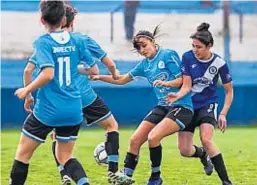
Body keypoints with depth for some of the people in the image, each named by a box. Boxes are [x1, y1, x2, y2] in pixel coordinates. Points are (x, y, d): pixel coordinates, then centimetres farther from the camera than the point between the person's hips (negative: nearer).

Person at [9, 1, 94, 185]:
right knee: (65, 156, 15)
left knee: (23, 154, 11)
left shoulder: (43, 42, -12)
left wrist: (27, 90, -11)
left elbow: (48, 73, -24)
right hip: (73, 111, 5)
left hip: (47, 111, -5)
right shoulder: (77, 40, 3)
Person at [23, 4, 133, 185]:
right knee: (112, 125, 15)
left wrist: (28, 95, 13)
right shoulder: (83, 40, 3)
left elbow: (28, 70, 2)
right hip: (85, 96, -2)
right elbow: (110, 64, 8)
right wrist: (115, 74, 30)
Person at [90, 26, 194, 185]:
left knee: (153, 137, -25)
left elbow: (182, 80, -11)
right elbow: (122, 79, 20)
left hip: (181, 107, -7)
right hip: (162, 107, 7)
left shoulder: (169, 55, -8)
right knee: (135, 140, -3)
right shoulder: (145, 65, 12)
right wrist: (99, 77, 10)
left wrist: (165, 83, -28)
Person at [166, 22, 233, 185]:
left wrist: (223, 114, -11)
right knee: (185, 151, -4)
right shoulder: (188, 57, -11)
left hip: (208, 105, -2)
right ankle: (202, 155, 35)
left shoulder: (219, 63, -13)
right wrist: (177, 96, -33)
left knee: (206, 139, -28)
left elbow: (229, 91, -2)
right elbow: (186, 86, -11)